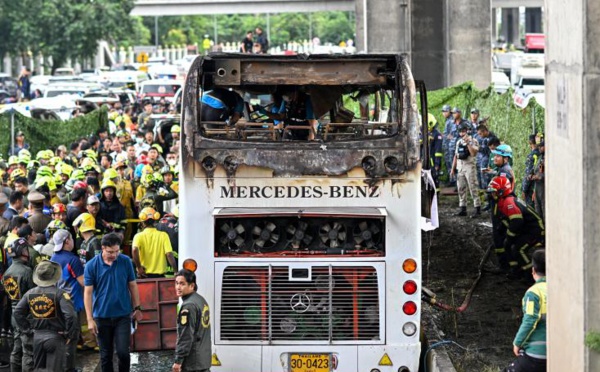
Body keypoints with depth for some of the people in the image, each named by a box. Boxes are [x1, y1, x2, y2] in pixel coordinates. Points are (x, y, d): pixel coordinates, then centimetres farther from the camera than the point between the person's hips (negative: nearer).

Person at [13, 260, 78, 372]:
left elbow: (17, 313, 4)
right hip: (56, 337, -5)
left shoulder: (30, 293, 2)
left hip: (37, 336, 5)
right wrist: (71, 335, -11)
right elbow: (70, 315, -23)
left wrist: (27, 329, 10)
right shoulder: (59, 294, -14)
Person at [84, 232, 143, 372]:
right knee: (106, 355, 9)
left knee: (123, 352, -7)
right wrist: (90, 319, -9)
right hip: (102, 317, 0)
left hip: (123, 315, 0)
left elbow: (133, 286, 7)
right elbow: (88, 292, -6)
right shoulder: (92, 266, -7)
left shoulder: (126, 262, -3)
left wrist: (137, 308, 7)